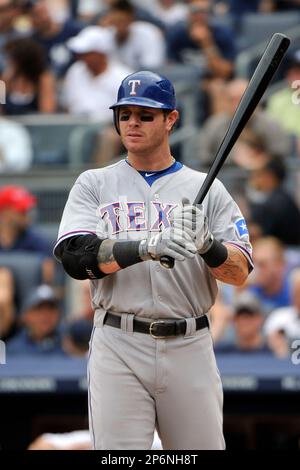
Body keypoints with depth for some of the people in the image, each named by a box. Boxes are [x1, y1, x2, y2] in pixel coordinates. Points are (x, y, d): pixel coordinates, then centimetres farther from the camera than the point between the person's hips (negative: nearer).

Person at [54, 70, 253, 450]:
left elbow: (240, 273, 1)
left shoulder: (208, 189, 9)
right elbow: (76, 257, -9)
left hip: (190, 348, 1)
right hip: (118, 347, -1)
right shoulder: (95, 184, 8)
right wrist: (147, 247, -23)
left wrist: (207, 245, -21)